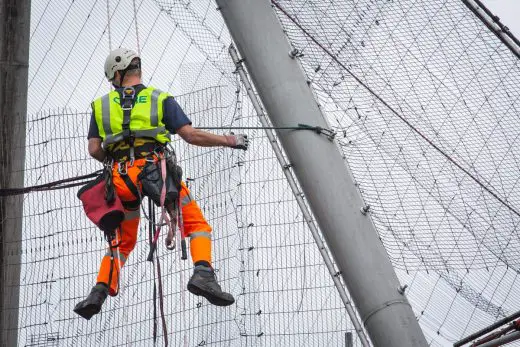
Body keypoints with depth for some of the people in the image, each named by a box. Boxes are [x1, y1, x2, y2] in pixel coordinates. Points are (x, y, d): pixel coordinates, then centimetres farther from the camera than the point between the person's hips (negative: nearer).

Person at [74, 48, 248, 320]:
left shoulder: (102, 105, 18)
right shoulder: (160, 99, 11)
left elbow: (94, 150, 10)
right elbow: (191, 135, 2)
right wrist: (228, 141, 15)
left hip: (121, 177, 3)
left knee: (123, 240, 21)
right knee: (198, 225, 5)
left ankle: (100, 290, 5)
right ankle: (203, 274, -19)